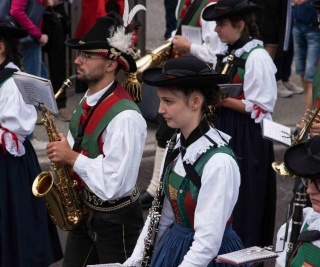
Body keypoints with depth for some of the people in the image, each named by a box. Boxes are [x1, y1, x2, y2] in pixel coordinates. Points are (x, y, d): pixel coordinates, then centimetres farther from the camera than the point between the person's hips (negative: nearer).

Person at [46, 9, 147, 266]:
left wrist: (72, 158, -23)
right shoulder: (88, 101, 3)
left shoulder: (125, 116, -26)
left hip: (115, 220, -8)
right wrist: (62, 153, -2)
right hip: (84, 211, 9)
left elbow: (115, 184, -30)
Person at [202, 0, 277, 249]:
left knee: (243, 201, 1)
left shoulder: (257, 57, -16)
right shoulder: (228, 53, 10)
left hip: (247, 138, -8)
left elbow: (261, 109, -18)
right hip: (224, 131, 8)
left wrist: (221, 99, -20)